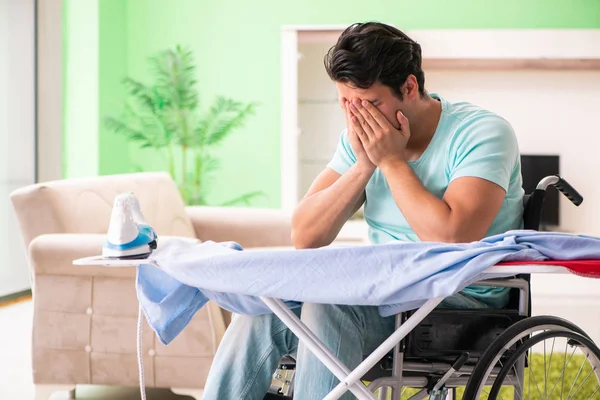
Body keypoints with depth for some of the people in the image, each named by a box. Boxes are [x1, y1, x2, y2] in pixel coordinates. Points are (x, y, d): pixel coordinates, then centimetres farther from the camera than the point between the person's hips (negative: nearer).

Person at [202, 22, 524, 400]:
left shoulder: (481, 131, -12)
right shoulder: (362, 136, 6)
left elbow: (453, 237, -28)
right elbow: (305, 236, 0)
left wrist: (391, 160, -18)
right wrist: (364, 165, -12)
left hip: (463, 299, -6)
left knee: (326, 308, -29)